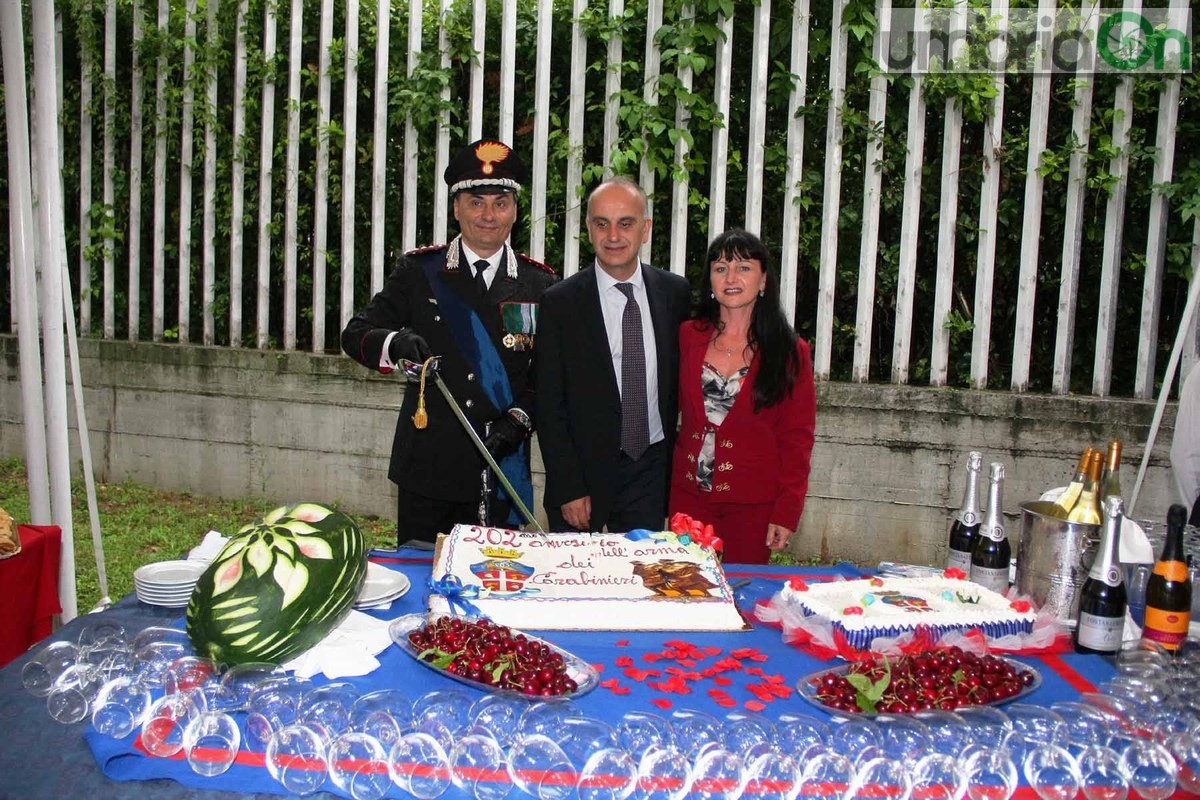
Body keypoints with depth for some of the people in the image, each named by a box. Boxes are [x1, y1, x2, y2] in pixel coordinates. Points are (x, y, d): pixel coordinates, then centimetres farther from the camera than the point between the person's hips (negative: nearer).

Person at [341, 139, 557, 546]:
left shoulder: (540, 285, 4)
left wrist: (520, 418, -12)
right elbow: (355, 334, 2)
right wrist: (395, 344, -20)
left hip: (500, 468, 0)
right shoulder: (418, 272, 3)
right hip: (426, 466, 0)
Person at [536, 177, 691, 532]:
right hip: (583, 470, -2)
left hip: (652, 467, 2)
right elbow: (549, 406, -7)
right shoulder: (559, 302, -7)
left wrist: (678, 460, 6)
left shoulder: (676, 292, 2)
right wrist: (568, 489, -10)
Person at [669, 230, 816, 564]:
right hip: (689, 494, 2)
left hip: (754, 502, -2)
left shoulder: (790, 351, -4)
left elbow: (797, 438, -4)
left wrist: (787, 512, -8)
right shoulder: (688, 336, 3)